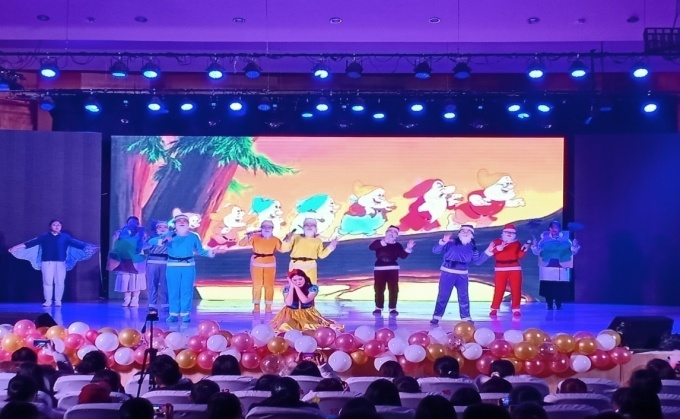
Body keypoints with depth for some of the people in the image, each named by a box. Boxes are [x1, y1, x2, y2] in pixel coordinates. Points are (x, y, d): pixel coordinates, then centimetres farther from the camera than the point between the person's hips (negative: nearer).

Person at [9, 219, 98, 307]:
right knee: (47, 282, 1)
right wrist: (17, 247, -9)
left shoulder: (65, 237, 6)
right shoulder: (44, 237, 5)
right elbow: (33, 242, -1)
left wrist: (91, 248, -9)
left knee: (59, 282, 1)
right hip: (47, 262, 0)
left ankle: (58, 300, 10)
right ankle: (48, 300, 10)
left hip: (60, 263, 0)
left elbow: (76, 243, 1)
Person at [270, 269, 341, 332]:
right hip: (291, 314, 1)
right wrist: (292, 287, -19)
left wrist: (296, 287, -20)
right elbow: (289, 303, -20)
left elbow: (305, 300, -24)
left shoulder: (313, 288, -11)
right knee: (285, 326, -28)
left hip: (308, 314, -1)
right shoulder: (287, 288, -7)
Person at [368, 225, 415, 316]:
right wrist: (383, 242, -31)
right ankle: (378, 308, 10)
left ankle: (392, 308, 4)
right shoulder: (379, 243, 0)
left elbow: (403, 256, -9)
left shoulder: (398, 246, 3)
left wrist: (408, 249, -27)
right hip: (379, 268, -1)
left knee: (393, 289, -3)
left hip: (393, 269, 1)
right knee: (379, 289, 1)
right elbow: (371, 247, -21)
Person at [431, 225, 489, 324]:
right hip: (448, 273, -3)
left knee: (463, 297, 10)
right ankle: (436, 316, 9)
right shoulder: (451, 243, -10)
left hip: (462, 275, 3)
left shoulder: (472, 247, 5)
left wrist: (487, 252, 2)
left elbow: (477, 261, 10)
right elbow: (435, 251, -15)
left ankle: (466, 317, 20)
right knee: (443, 295, 1)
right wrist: (443, 242, -32)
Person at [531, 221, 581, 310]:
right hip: (547, 268, 0)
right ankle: (549, 305, 9)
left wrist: (575, 246, -16)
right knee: (547, 288, -1)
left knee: (560, 288, -2)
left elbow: (573, 252, 4)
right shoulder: (544, 239, 5)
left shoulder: (565, 239, 5)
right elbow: (537, 252, 6)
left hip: (561, 268, 0)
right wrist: (534, 246, -14)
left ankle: (559, 305, 11)